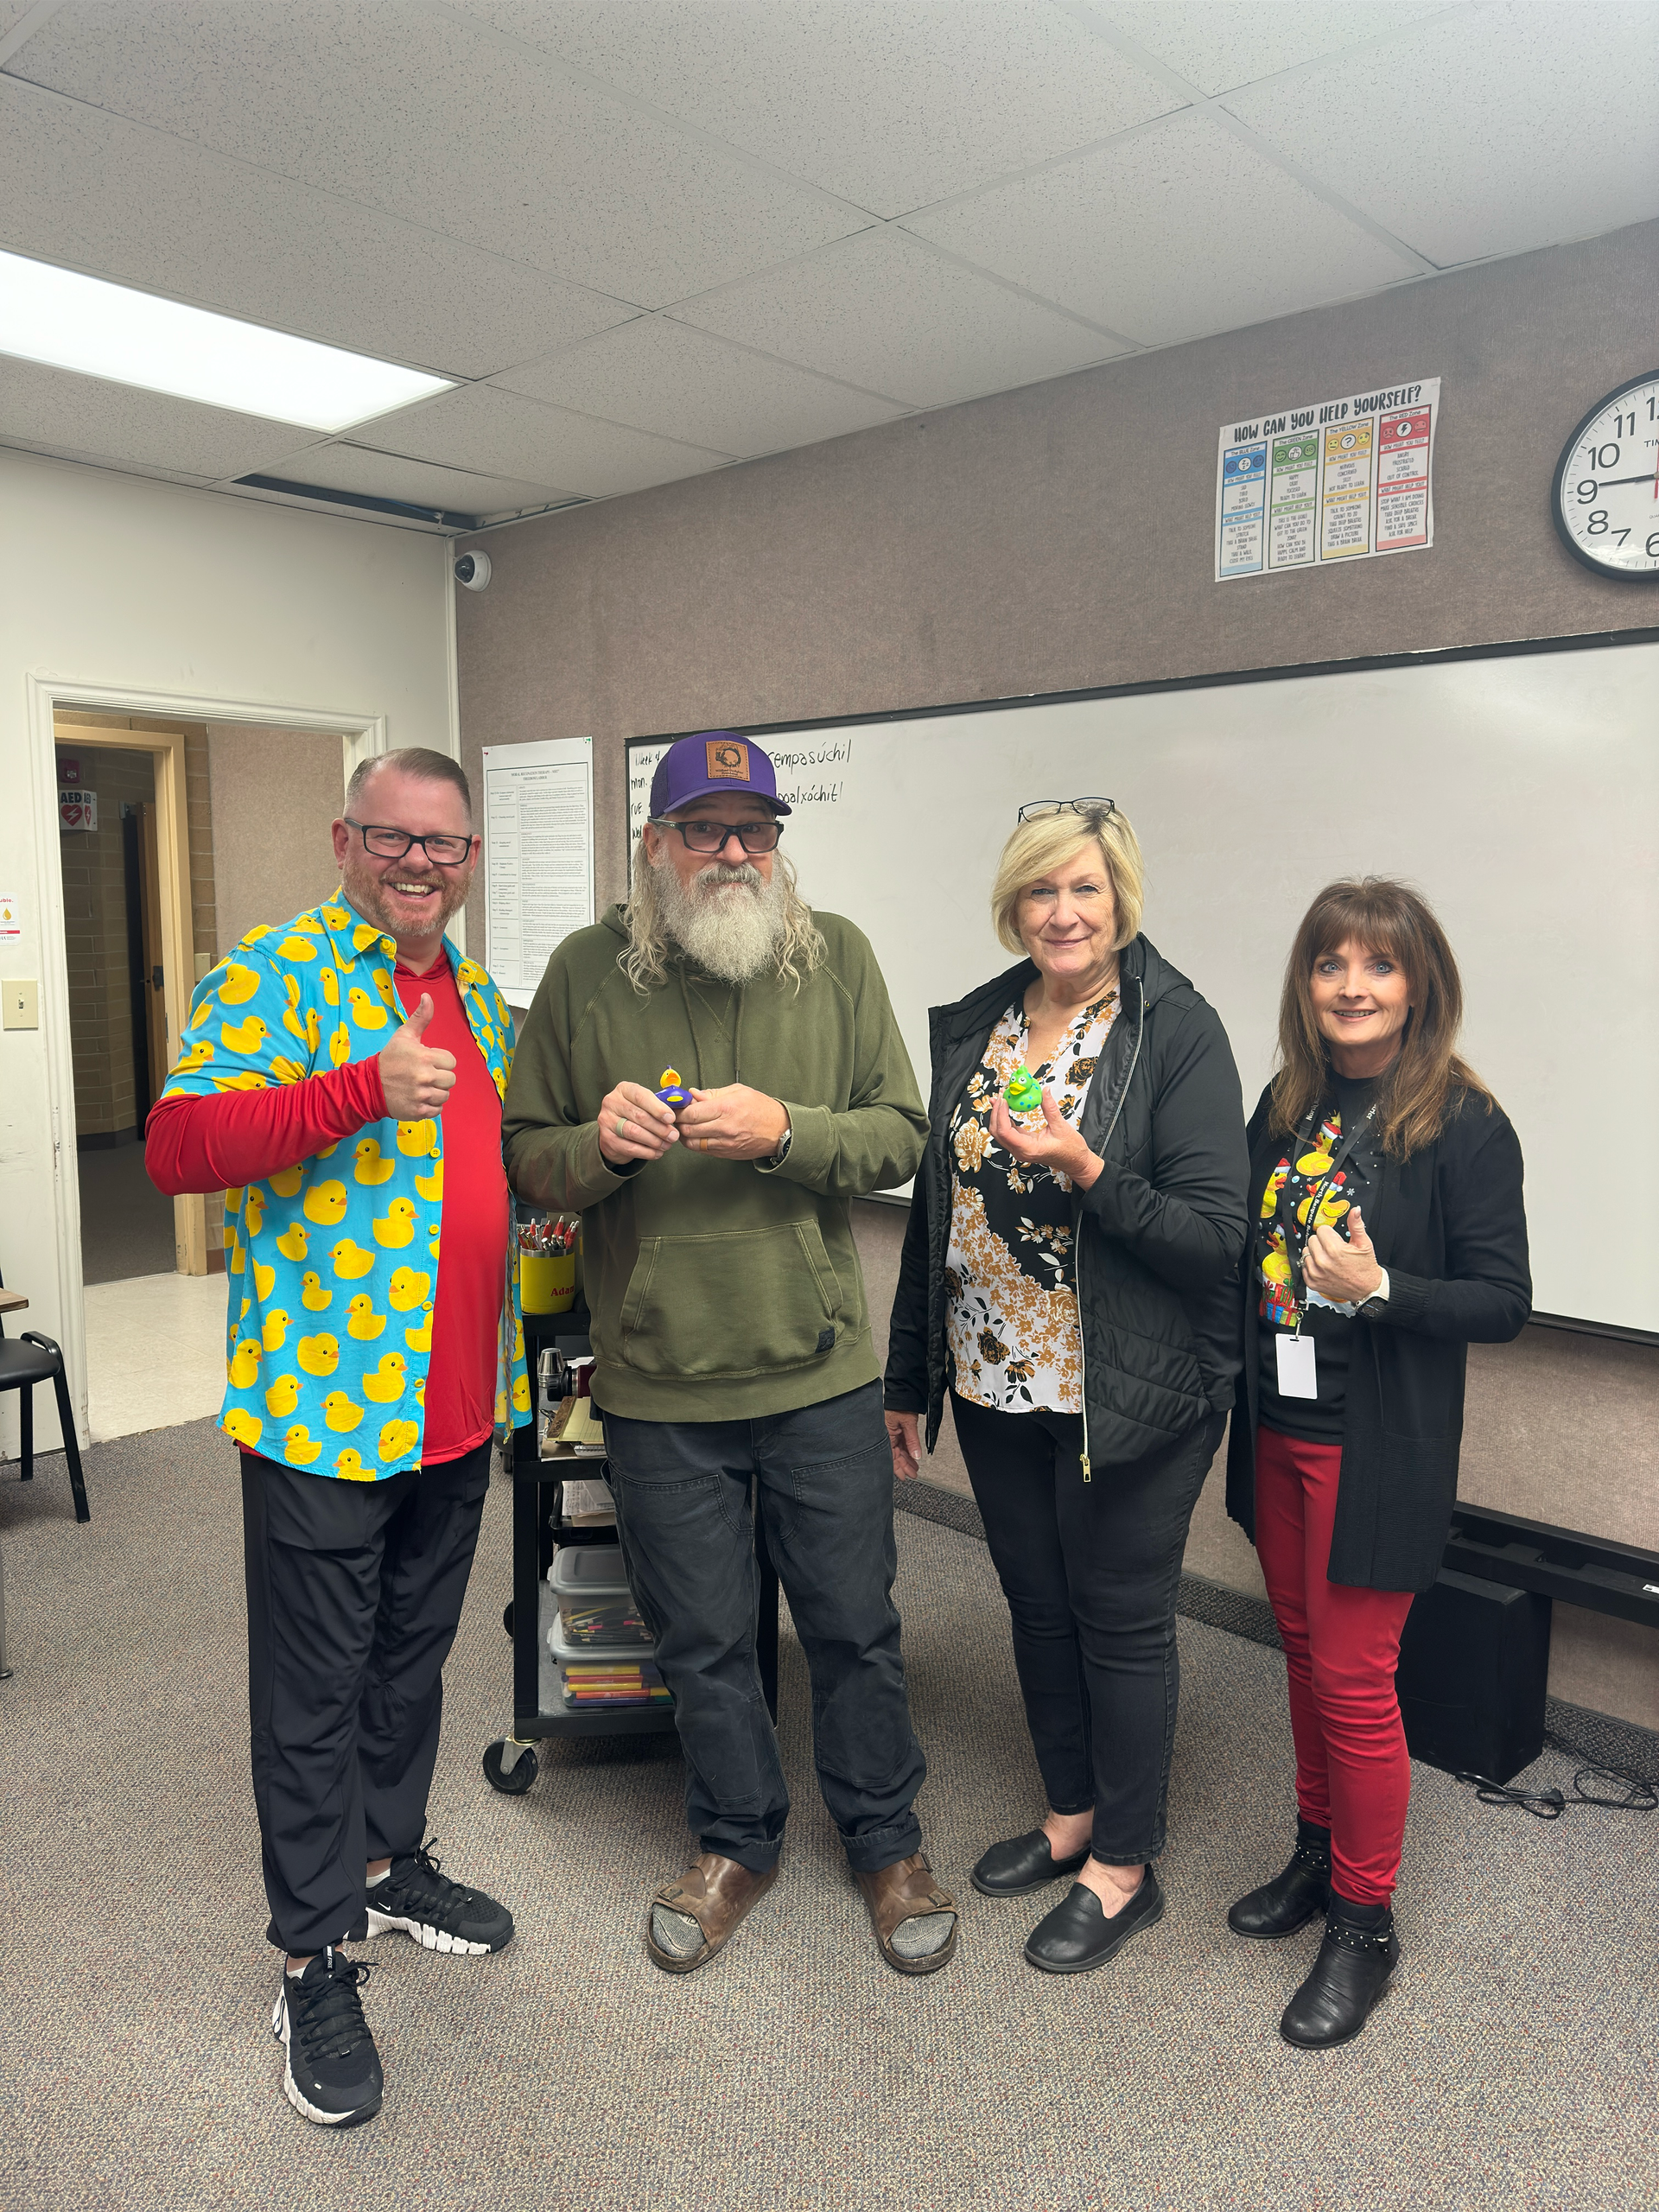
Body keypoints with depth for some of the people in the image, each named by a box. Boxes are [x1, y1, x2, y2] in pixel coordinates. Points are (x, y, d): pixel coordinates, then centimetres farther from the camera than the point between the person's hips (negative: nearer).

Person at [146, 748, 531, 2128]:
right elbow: (178, 1147, -22)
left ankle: (391, 1863, 42)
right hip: (327, 1400, -7)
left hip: (458, 1403, 7)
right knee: (316, 1689, 7)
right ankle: (316, 1963, 25)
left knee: (413, 1659, 22)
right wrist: (360, 1089, -32)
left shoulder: (479, 997, 13)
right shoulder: (276, 975, -10)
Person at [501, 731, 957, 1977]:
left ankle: (887, 1840, 40)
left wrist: (784, 1130, -20)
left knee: (855, 1626, 15)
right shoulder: (588, 973, -2)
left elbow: (901, 1135, -3)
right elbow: (526, 1159, 2)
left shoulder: (836, 957, -2)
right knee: (702, 1639, 16)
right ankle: (739, 1843, 42)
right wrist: (598, 1143, -20)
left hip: (821, 1370, 0)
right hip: (659, 1379, 1)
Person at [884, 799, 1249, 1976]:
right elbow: (936, 1208, 11)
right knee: (1038, 1604, 18)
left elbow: (1219, 1237, -15)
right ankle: (1072, 1814, 40)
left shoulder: (1178, 1033, -12)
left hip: (1128, 1394, -5)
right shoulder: (972, 1028, 6)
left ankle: (1125, 1867, 29)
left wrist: (1085, 1172, -29)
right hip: (995, 1384, 6)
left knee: (1120, 1617, 8)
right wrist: (906, 1379, 13)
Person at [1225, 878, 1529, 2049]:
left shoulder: (1463, 1127, -13)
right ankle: (1319, 1852, 38)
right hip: (1278, 1426, 6)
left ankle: (1365, 1921, 22)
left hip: (1380, 1448, -6)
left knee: (1353, 1676, 2)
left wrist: (1378, 1288, -26)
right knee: (1304, 1646, 18)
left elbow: (1505, 1301, -13)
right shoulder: (1285, 1106, 4)